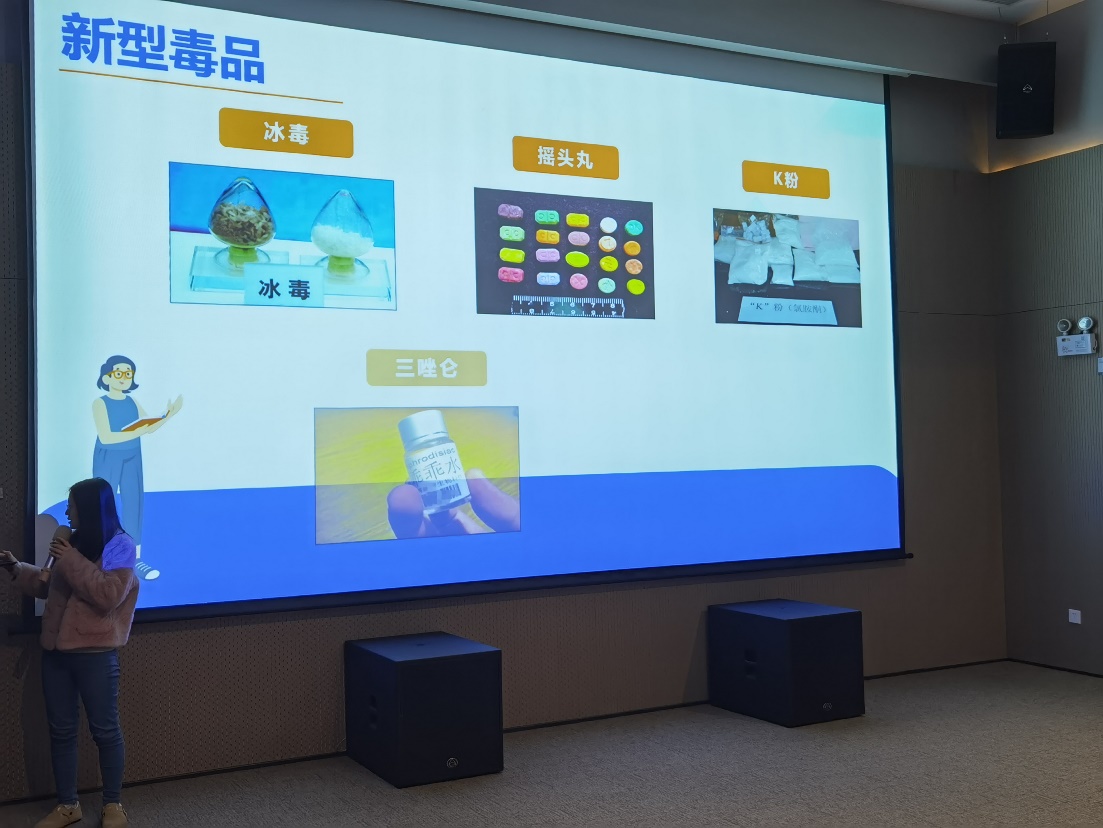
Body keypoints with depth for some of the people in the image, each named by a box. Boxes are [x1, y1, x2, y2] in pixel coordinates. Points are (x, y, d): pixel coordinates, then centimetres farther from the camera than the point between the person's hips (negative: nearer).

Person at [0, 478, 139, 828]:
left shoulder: (120, 544, -9)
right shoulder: (73, 541, 10)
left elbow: (108, 595, -21)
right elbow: (49, 587, 22)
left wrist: (71, 561, -18)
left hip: (95, 654, -7)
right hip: (56, 651, 7)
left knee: (105, 730, 4)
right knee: (61, 730, 11)